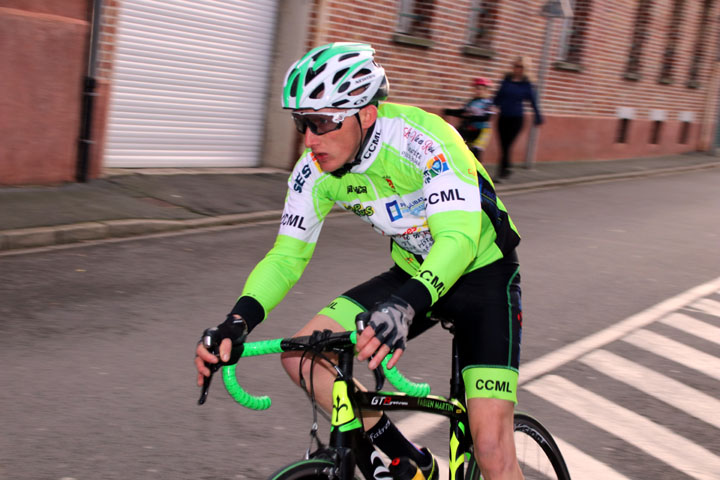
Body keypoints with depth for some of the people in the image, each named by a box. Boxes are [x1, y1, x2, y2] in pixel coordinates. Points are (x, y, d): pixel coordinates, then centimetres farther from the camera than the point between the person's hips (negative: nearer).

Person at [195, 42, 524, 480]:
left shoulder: (419, 139, -29)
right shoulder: (316, 170, -11)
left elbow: (459, 236, -39)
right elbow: (288, 254, -9)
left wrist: (404, 306, -57)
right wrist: (239, 321, -27)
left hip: (481, 272, -6)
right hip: (412, 274, 6)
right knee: (302, 354, -12)